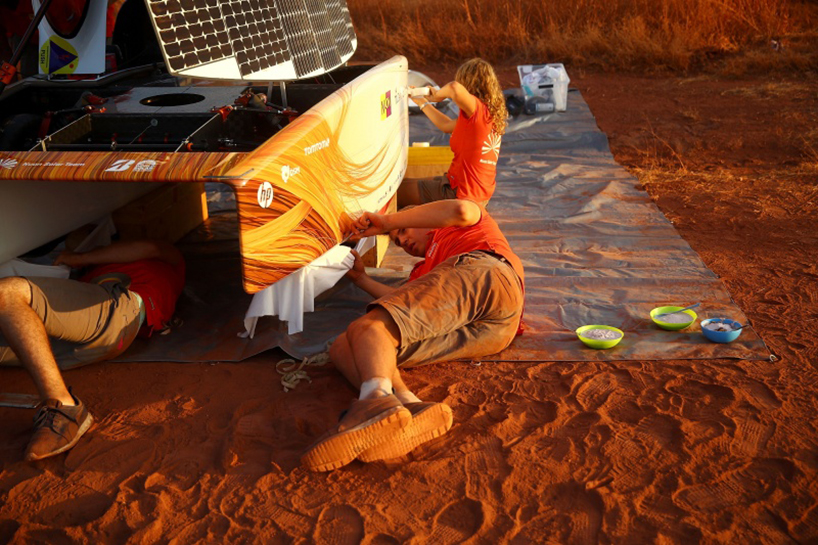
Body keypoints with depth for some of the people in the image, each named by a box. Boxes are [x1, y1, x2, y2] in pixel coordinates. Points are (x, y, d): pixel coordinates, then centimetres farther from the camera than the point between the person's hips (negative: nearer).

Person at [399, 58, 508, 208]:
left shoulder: (478, 109, -20)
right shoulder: (491, 113, 9)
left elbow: (455, 88, -42)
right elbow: (447, 126, 20)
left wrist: (437, 96, -18)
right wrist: (422, 102, 26)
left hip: (460, 194, -10)